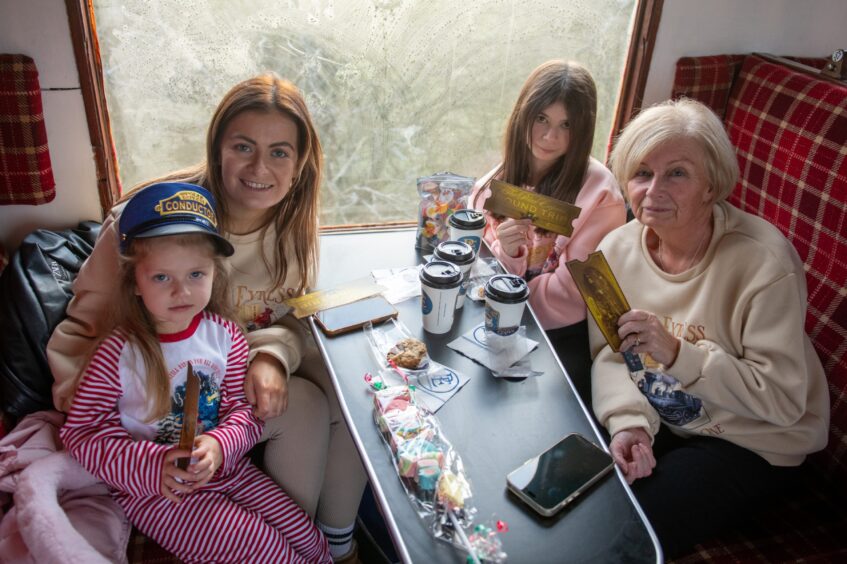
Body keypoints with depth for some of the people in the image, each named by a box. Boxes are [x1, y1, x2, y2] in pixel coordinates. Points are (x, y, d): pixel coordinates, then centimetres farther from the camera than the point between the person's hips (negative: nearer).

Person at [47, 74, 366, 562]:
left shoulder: (295, 220, -7)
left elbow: (297, 319, -2)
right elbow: (95, 313, -12)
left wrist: (274, 356, -24)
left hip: (264, 362, 5)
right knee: (302, 408, -25)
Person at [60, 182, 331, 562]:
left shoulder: (223, 335, -7)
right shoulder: (118, 355, -18)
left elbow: (245, 407, -3)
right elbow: (82, 432, -13)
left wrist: (219, 445, -23)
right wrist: (152, 465, -24)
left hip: (228, 469, 4)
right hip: (155, 490, -4)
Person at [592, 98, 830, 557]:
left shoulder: (763, 261, -24)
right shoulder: (618, 248, -8)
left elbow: (784, 398, -24)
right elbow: (607, 353, -4)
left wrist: (678, 354, -34)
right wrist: (628, 421, -21)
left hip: (750, 441, -4)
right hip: (655, 421, 5)